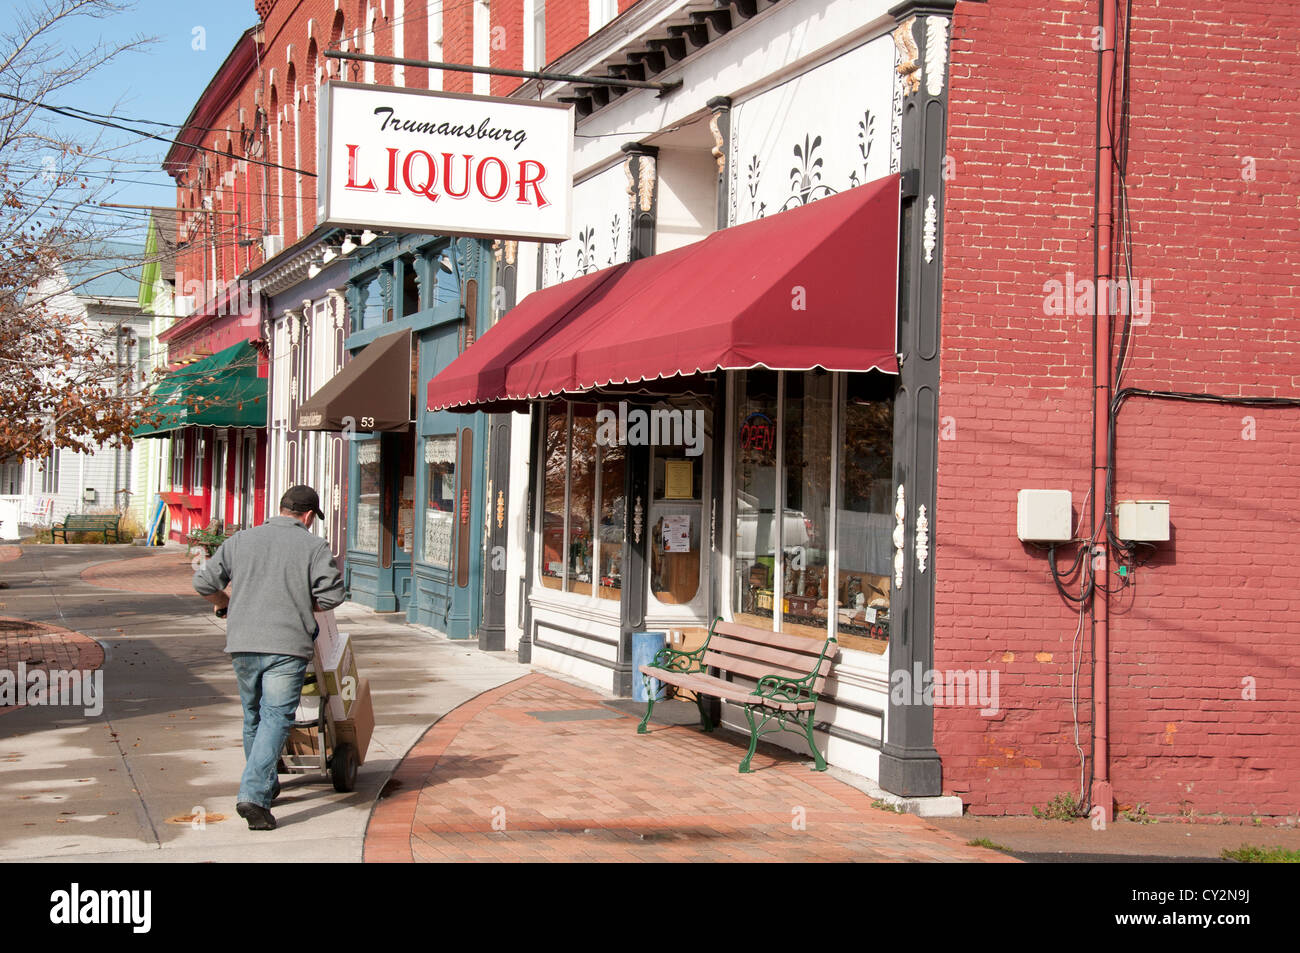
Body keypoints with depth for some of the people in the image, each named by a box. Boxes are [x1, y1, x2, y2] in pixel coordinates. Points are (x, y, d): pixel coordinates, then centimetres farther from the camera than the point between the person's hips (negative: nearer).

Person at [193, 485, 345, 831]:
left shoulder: (241, 540, 12)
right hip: (287, 646, -4)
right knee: (276, 719, -4)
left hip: (242, 645, 4)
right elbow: (331, 595, -5)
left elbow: (203, 582, 11)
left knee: (254, 717, 20)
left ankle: (266, 787, 33)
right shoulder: (313, 546, 2)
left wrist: (227, 604, 29)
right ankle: (253, 795, -17)